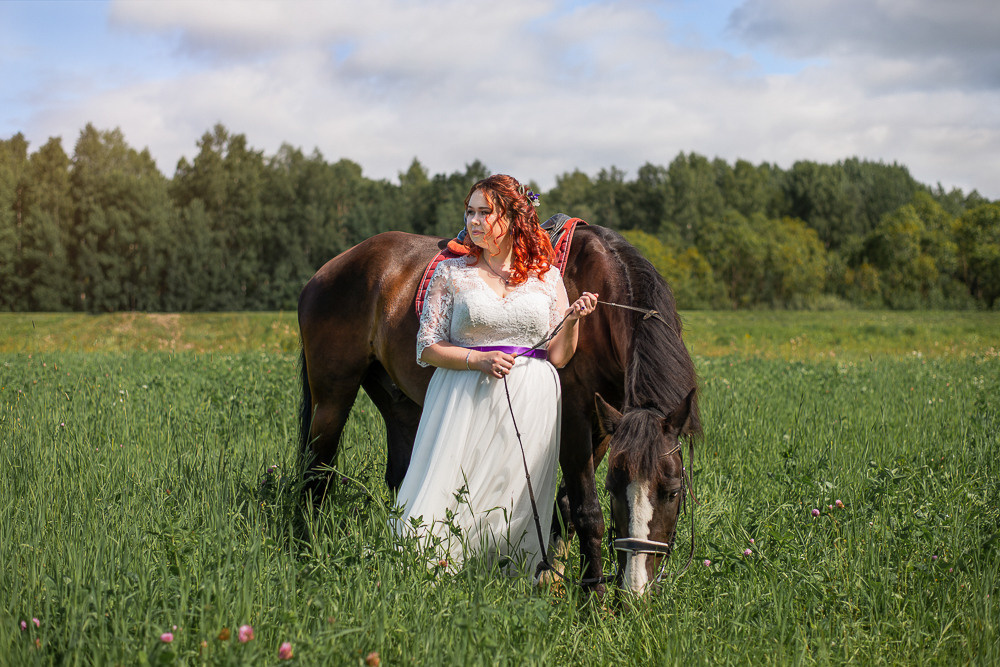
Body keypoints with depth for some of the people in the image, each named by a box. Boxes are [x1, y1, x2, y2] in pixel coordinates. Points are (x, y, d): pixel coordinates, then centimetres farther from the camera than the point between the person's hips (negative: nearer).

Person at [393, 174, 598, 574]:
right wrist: (479, 360, -13)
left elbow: (558, 357, 8)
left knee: (515, 506, 1)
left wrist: (573, 320, -9)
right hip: (466, 401, -1)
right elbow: (427, 348, 2)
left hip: (529, 406, 1)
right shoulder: (451, 272, 5)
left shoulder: (546, 276, 9)